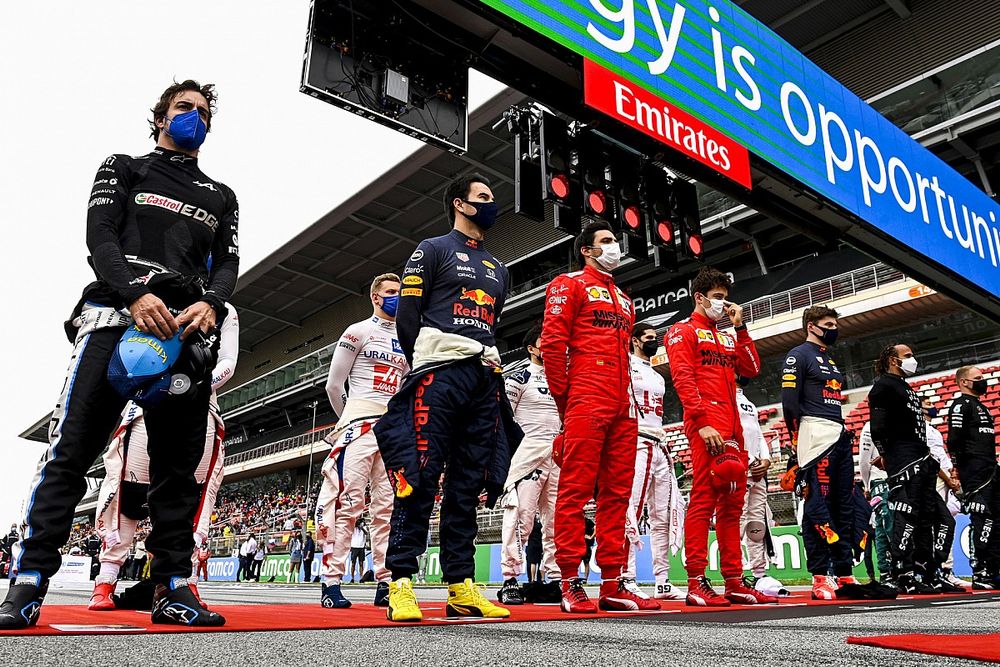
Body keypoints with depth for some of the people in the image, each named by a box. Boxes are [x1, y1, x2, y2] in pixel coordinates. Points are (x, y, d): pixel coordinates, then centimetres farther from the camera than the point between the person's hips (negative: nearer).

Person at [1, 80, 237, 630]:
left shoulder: (220, 197, 26)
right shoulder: (123, 169, 19)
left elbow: (227, 261, 12)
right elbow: (99, 237, 2)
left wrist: (211, 303, -11)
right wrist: (136, 294, -17)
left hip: (187, 329, 3)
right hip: (115, 315, -2)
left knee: (179, 465, -1)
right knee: (70, 451, -10)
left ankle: (172, 589, 2)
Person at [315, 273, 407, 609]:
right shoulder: (358, 332, 3)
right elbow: (334, 385, 3)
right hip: (360, 425, -5)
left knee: (389, 507, 4)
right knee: (347, 502, -9)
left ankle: (385, 584, 8)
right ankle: (331, 583, -4)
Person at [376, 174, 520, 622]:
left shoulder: (498, 270, 27)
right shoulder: (433, 250, 8)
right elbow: (406, 317, 0)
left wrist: (489, 366, 13)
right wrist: (426, 366, -2)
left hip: (484, 382, 7)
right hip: (439, 374, -6)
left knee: (468, 484, 4)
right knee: (420, 476, -12)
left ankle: (461, 587, 8)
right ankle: (401, 584, -8)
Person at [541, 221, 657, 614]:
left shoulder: (623, 299, 28)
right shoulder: (570, 284, 5)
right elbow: (552, 341, -5)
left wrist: (629, 397, 13)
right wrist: (563, 398, -7)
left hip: (622, 406, 8)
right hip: (585, 401, -7)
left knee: (616, 493, 6)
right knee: (576, 489, -7)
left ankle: (613, 585, 10)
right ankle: (571, 583, -3)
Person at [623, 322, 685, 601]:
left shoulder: (658, 377, 26)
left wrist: (666, 448, 19)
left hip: (660, 447, 9)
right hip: (636, 444, -9)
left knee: (663, 516, 7)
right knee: (631, 511, -14)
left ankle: (663, 581, 12)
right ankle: (626, 580, -12)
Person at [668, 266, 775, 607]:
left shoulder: (726, 339, 28)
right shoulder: (684, 331, 4)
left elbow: (752, 369, 16)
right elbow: (683, 378, -9)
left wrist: (740, 327, 13)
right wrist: (702, 422, -19)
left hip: (732, 431, 8)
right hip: (706, 429, -8)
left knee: (731, 505, 8)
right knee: (704, 500, -11)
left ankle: (734, 582, 13)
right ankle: (697, 584, -9)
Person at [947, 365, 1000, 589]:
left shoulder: (981, 407, 25)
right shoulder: (961, 405, -6)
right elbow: (954, 440, -16)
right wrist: (958, 470, -18)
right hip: (974, 472, -10)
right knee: (982, 519, -13)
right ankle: (980, 575, -11)